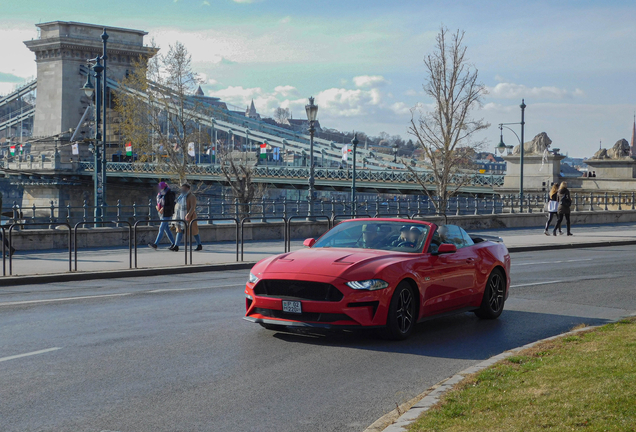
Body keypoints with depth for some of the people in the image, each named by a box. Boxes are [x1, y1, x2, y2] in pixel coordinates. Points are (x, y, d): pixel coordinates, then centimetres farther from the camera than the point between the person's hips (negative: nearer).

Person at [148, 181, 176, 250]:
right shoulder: (160, 194, 12)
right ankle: (173, 243, 17)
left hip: (167, 214, -8)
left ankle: (156, 244, -16)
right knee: (166, 229, 10)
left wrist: (163, 208, -23)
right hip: (161, 214, 8)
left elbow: (172, 205, -14)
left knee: (161, 228, -12)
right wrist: (157, 207, 1)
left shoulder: (170, 195, -11)